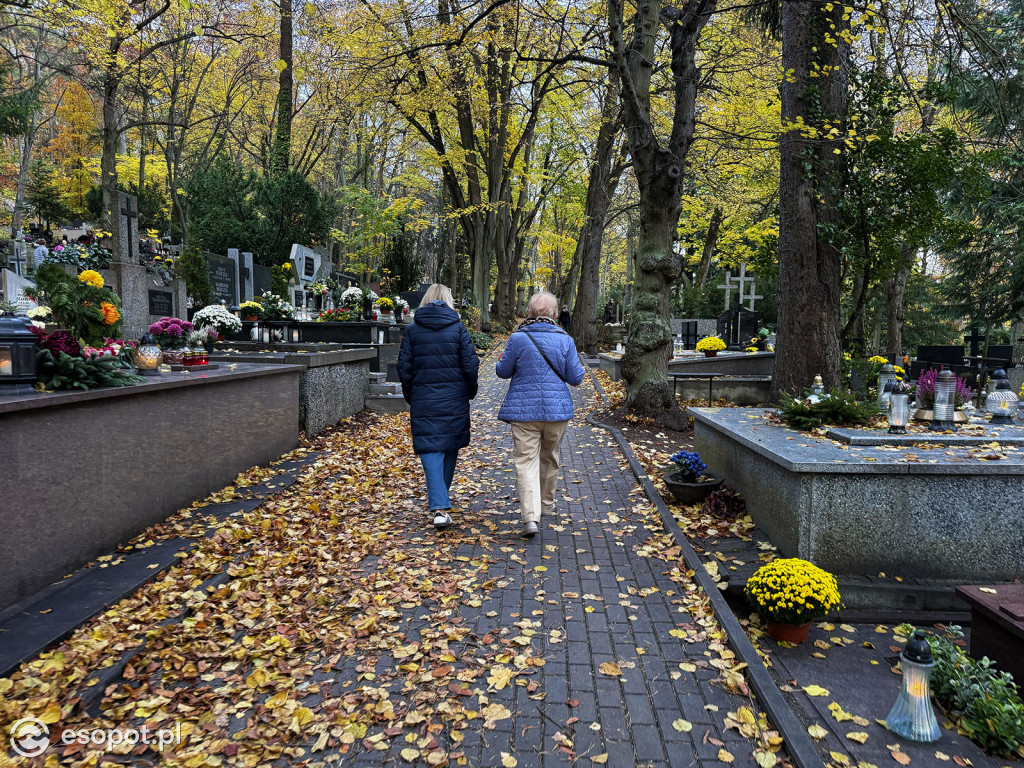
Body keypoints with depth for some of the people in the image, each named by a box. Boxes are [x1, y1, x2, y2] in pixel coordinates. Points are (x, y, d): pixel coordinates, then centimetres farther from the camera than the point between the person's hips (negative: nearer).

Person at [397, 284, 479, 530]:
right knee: (450, 447, 16)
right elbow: (470, 365, -2)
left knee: (430, 450, -2)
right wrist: (470, 392, 13)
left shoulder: (412, 330, 2)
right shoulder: (458, 329, -1)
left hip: (423, 400, 0)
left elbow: (404, 368, 3)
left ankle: (439, 507, -15)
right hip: (454, 399, 1)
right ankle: (440, 500, 30)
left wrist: (410, 396, 16)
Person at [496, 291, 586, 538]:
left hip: (524, 410, -2)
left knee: (526, 461, -3)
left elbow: (503, 372, 1)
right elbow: (575, 378, -1)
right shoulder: (565, 340, -3)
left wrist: (502, 360, 22)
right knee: (549, 457, 21)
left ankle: (531, 516, -17)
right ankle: (547, 503, 40)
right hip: (557, 409, 3)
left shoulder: (518, 338, -8)